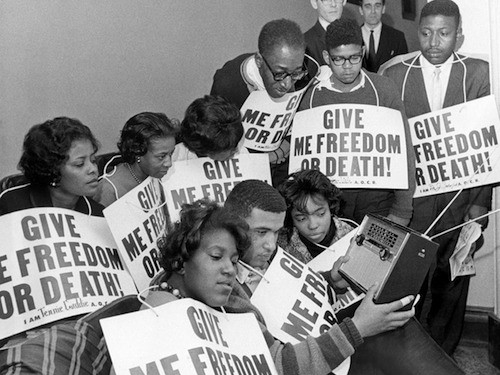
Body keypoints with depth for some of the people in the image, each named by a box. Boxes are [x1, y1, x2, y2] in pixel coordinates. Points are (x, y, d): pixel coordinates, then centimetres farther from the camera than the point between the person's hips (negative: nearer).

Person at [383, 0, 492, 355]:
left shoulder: (480, 74, 1)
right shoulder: (394, 75, 2)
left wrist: (482, 200, -4)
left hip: (459, 199, 0)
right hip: (409, 199, 0)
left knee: (451, 282, 9)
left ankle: (444, 353, 28)